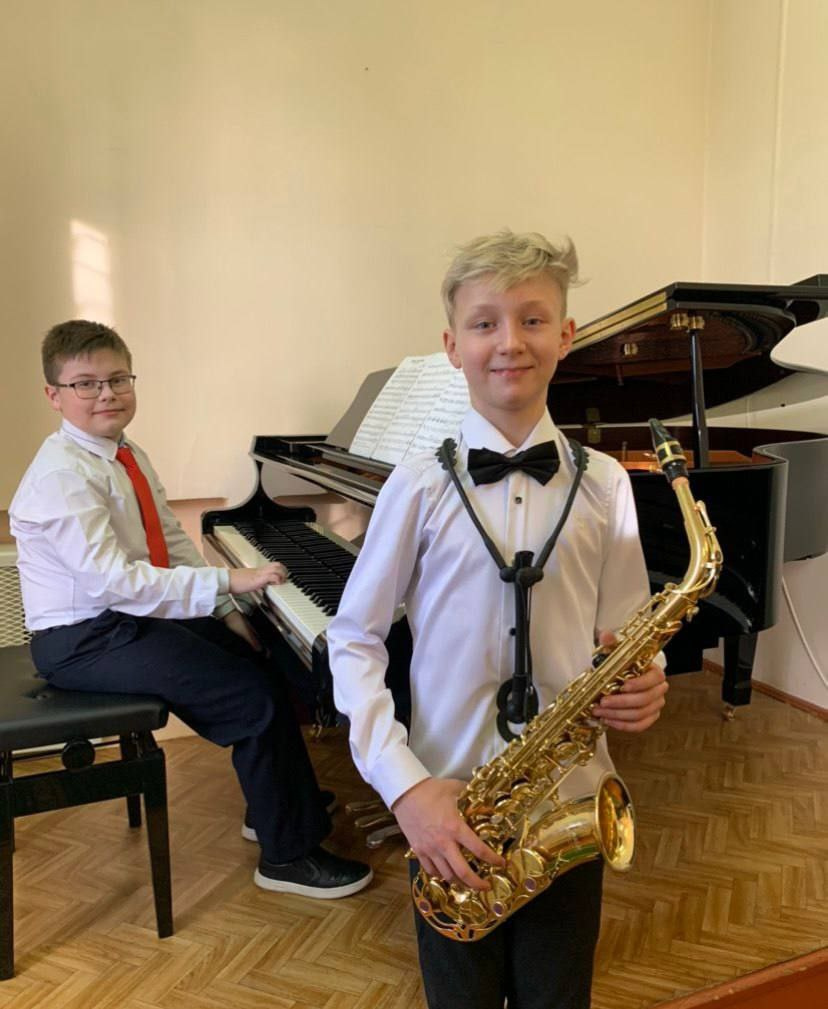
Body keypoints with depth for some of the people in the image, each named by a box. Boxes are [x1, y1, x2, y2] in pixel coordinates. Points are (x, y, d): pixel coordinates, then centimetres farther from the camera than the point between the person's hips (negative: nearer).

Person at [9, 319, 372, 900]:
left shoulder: (128, 458, 8)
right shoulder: (62, 476, -20)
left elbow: (176, 546, 9)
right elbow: (112, 580, -29)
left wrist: (228, 613, -1)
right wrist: (226, 583, -30)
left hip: (133, 613, 9)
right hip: (85, 641, -9)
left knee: (269, 659, 9)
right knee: (255, 697, -17)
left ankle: (276, 806, 25)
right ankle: (287, 856, 0)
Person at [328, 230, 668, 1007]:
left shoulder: (602, 483, -3)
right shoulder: (420, 486, -9)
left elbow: (625, 633, 6)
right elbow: (352, 639, -6)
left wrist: (643, 684, -17)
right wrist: (404, 785, -15)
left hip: (572, 800, 2)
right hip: (449, 810, -1)